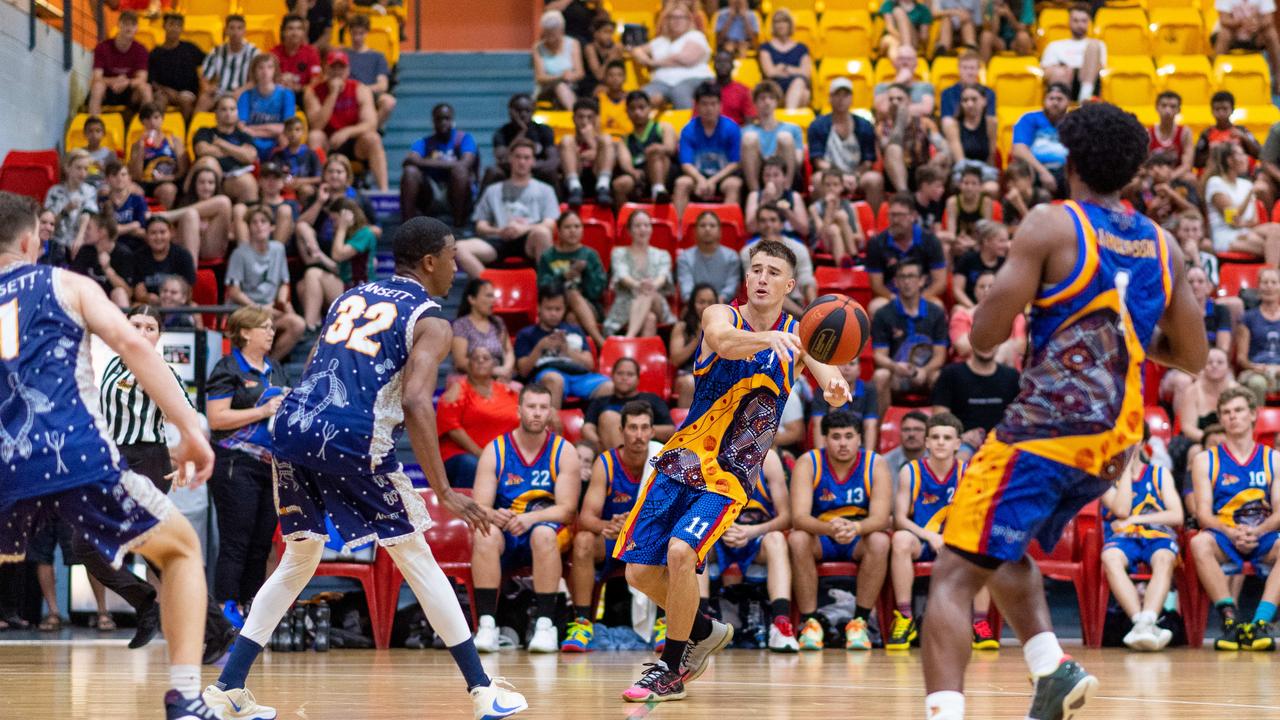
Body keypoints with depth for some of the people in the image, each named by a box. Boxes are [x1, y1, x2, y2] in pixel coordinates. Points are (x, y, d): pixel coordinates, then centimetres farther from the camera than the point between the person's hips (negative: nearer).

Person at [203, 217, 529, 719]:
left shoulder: (350, 298, 24)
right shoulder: (429, 320, 3)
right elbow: (415, 403, -11)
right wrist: (443, 493, -12)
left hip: (291, 429, 6)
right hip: (352, 441, -6)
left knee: (299, 562, 21)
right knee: (417, 560, 7)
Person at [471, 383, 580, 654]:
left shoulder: (564, 451, -2)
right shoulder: (495, 451, 1)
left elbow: (567, 509, -9)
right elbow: (479, 506, -5)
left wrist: (530, 518, -27)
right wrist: (494, 516, -30)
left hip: (550, 532, -1)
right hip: (505, 533, 1)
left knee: (544, 533, -36)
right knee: (485, 533, -32)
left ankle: (545, 624, -32)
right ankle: (487, 625, -33)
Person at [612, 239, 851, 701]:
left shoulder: (798, 336, -1)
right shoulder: (721, 316, -7)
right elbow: (725, 342, -30)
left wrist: (833, 384, -38)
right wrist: (769, 338, -52)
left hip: (729, 477, -2)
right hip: (680, 461, 2)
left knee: (680, 552, -24)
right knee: (640, 571, 0)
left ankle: (671, 670, -8)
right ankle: (703, 632, 28)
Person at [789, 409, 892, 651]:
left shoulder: (875, 465, -12)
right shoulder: (808, 464, -14)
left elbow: (880, 518, -21)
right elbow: (799, 517, -25)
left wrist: (856, 528, -45)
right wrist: (830, 528, -47)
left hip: (859, 540, 0)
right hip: (820, 538, 0)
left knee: (880, 541, -32)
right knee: (798, 539, -32)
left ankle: (859, 622, -25)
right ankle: (809, 622, -26)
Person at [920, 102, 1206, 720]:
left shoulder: (1051, 226, -7)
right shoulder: (1161, 247, 10)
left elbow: (984, 337, -9)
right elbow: (1192, 356, 16)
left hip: (1045, 430, -7)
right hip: (1115, 440, 7)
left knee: (954, 575, -7)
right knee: (1004, 547, 29)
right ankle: (1052, 665, 10)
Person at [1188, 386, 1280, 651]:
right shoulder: (1205, 460, 11)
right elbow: (1203, 514, 1)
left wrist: (1257, 531, -19)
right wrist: (1231, 532, -19)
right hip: (1225, 539, 0)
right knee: (1200, 543, -36)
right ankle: (1231, 620, -38)